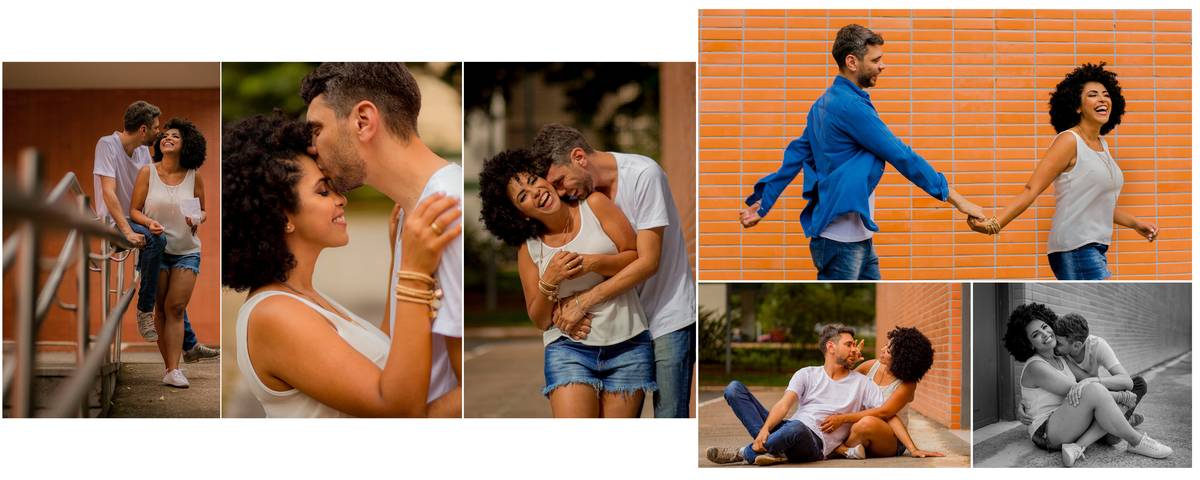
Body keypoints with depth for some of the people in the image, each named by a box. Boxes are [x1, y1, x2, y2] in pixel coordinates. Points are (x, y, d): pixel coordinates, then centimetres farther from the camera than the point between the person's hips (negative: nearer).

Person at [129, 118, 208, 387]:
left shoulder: (194, 177, 0)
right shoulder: (148, 172, -2)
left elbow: (203, 211, 10)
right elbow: (134, 210, -1)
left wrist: (197, 220, -13)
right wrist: (149, 223, -21)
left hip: (187, 251, 0)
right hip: (157, 248, 0)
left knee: (176, 308, -8)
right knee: (161, 309, 3)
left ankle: (172, 370, -12)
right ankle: (171, 367, 10)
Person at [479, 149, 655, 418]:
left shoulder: (594, 205, 3)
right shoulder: (529, 249, 5)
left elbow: (638, 260, 2)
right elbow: (539, 320, 5)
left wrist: (592, 262, -13)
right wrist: (550, 280, -13)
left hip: (627, 344, 0)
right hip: (568, 348, 0)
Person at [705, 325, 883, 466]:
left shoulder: (862, 383, 13)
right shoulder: (807, 374, 16)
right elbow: (784, 405, 0)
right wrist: (765, 429, -19)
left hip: (815, 444, -3)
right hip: (786, 429, 3)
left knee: (796, 428, -42)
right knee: (734, 388, -8)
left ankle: (744, 454, -16)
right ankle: (766, 441, -26)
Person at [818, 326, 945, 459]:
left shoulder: (907, 384, -12)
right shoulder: (871, 366, 2)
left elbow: (883, 412, -22)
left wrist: (843, 418, -29)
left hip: (892, 443, -5)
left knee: (868, 423, -38)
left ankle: (838, 449, -19)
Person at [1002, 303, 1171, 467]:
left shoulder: (1059, 360, 15)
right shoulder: (1035, 367, -13)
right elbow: (1074, 391, -16)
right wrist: (1121, 395, -10)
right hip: (1047, 433, -9)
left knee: (1117, 402, -7)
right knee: (1094, 390, -30)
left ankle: (1077, 447, -23)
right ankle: (1136, 441, -17)